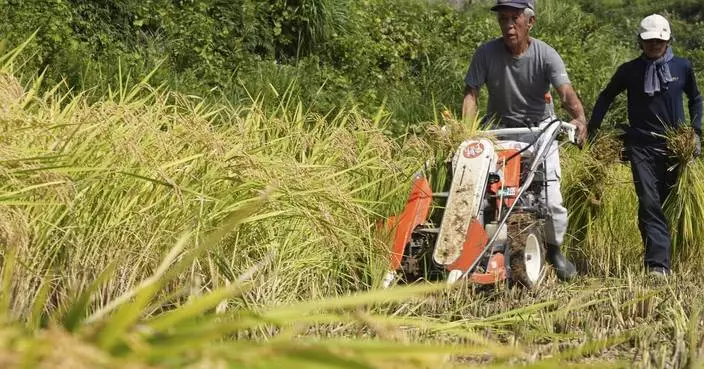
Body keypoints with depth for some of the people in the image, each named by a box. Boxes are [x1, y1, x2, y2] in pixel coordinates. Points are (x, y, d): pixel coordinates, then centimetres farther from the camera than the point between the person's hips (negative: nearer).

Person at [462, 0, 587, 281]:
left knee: (551, 200, -3)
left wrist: (579, 117, -47)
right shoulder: (486, 53, -12)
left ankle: (554, 249, 23)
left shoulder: (546, 55, -14)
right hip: (500, 130, 1)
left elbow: (566, 92, -26)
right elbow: (471, 93, -14)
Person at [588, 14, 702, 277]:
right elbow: (606, 97, 14)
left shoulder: (682, 67, 5)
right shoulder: (629, 70, 2)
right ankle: (658, 264, -15)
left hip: (675, 145, 2)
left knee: (668, 203, 5)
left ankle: (658, 260, 17)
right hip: (641, 145, -1)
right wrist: (592, 130, 9)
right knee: (649, 203, -12)